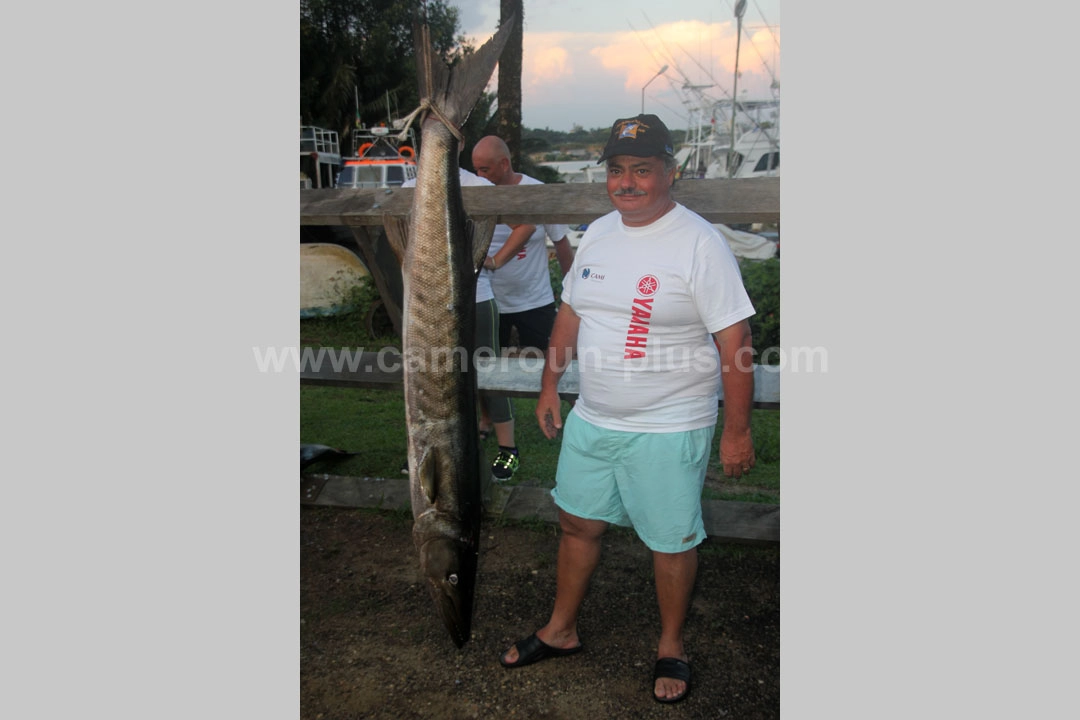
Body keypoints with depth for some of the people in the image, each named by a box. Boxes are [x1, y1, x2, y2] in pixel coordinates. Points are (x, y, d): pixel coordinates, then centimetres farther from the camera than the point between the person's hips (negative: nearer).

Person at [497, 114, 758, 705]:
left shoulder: (699, 242, -15)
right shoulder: (597, 233, 6)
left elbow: (735, 340, -15)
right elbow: (570, 313, 15)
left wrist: (737, 429, -15)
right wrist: (549, 385, 16)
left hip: (669, 429, -6)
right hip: (591, 419, 6)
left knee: (671, 542, 9)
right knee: (577, 524, 17)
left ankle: (671, 647, 33)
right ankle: (561, 631, 39)